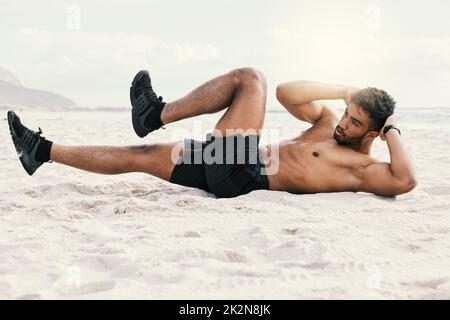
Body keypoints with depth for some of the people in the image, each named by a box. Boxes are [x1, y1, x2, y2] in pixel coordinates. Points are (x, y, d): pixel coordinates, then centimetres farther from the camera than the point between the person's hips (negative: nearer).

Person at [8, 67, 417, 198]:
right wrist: (344, 91, 6)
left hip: (243, 177, -8)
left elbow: (405, 181, -27)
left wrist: (393, 130, -15)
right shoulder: (329, 121, 15)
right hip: (225, 166, 8)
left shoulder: (361, 167, -8)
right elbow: (286, 93, 11)